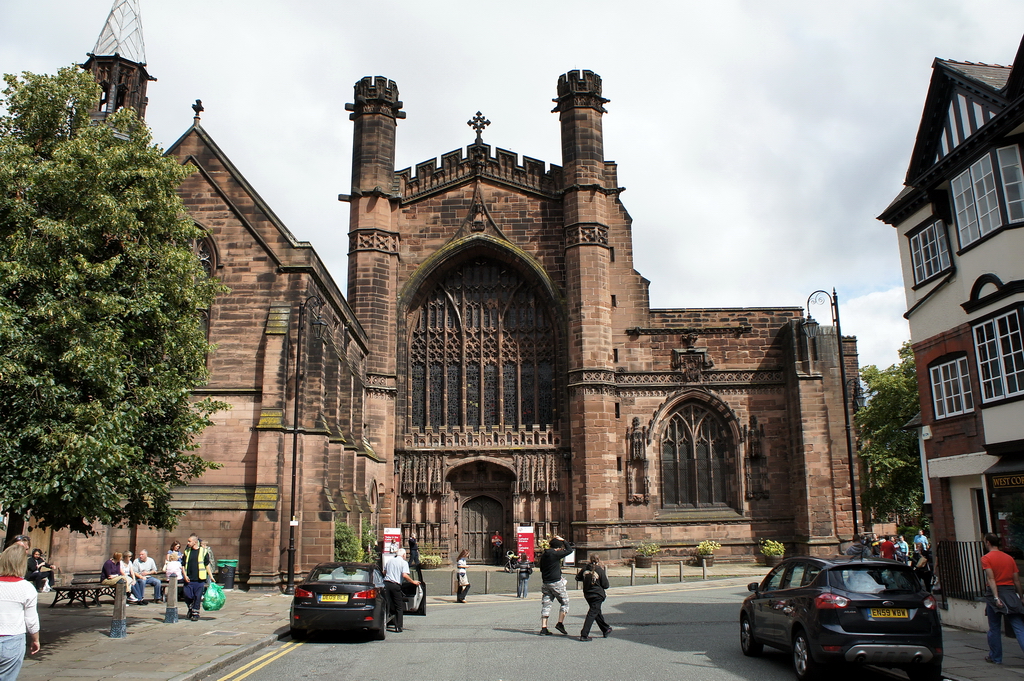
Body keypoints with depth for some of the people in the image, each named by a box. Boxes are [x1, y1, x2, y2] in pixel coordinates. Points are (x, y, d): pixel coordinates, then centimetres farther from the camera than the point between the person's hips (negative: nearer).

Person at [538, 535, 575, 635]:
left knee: (546, 604, 7)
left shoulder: (543, 555, 8)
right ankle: (560, 623, 5)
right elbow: (569, 550, -5)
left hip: (545, 583, 7)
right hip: (556, 582, -7)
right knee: (564, 602, 9)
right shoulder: (555, 554, -13)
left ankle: (543, 628, 4)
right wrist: (563, 541, 3)